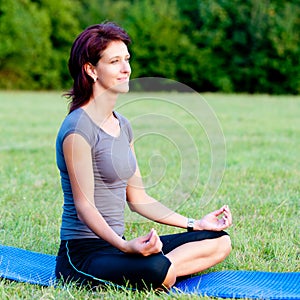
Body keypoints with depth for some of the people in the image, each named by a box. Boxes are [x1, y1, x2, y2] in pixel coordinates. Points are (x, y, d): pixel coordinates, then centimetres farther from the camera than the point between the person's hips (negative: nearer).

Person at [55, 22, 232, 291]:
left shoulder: (122, 125, 14)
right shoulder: (78, 128, -13)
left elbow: (137, 197, 16)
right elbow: (84, 206, -18)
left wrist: (195, 224, 13)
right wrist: (125, 247, -34)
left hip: (115, 246, 9)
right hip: (83, 253, -9)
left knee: (220, 242, 0)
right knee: (158, 268, -39)